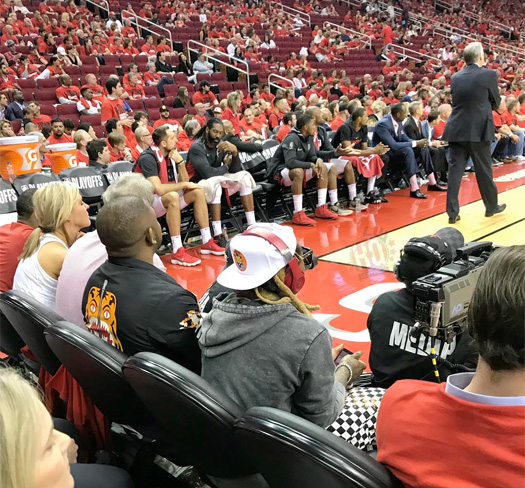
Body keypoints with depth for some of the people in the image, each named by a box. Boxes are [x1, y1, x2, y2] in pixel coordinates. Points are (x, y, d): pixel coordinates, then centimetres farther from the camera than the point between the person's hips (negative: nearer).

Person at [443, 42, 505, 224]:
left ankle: (452, 212, 2)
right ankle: (491, 206, 26)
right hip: (479, 130, -3)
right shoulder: (489, 74, -5)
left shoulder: (455, 77, 7)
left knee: (455, 170, 3)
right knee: (484, 170, 9)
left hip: (456, 130, 3)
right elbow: (496, 102, 5)